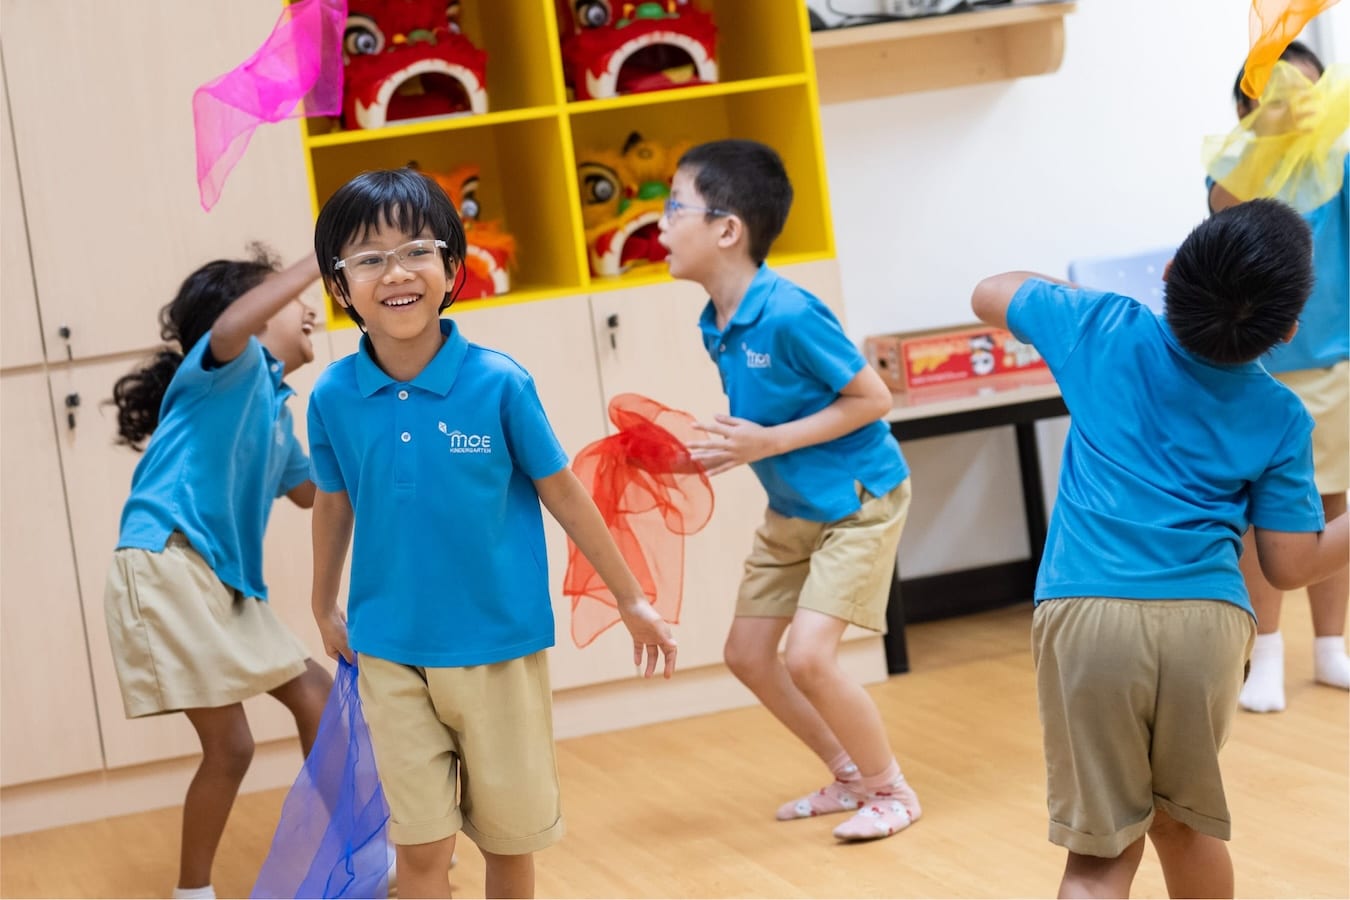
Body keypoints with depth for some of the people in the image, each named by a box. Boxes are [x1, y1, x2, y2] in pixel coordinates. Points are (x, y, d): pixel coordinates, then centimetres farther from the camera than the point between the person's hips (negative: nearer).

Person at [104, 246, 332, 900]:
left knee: (315, 696, 15)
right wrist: (323, 259, -25)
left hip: (227, 580, 10)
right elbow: (233, 324, -32)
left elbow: (310, 491, 33)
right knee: (228, 746, -9)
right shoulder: (229, 365, -6)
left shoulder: (273, 406, 20)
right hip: (166, 569, -10)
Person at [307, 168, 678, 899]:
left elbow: (562, 492, -3)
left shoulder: (498, 382, -13)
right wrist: (325, 609, 22)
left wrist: (631, 599, 5)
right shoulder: (333, 398, -7)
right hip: (391, 655, 1)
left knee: (510, 840, 12)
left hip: (499, 645, -1)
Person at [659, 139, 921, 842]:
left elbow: (872, 398, -22)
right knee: (747, 654, 9)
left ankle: (892, 790, 6)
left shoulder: (788, 314, -28)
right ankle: (850, 776, 26)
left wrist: (770, 443, -26)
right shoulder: (715, 326, -3)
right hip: (791, 509, 9)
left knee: (807, 656, -16)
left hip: (857, 501, -9)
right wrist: (723, 449, -7)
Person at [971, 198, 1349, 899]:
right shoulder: (1281, 418, 6)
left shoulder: (1105, 330, 7)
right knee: (1183, 821, 24)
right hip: (1207, 622, 1)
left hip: (1085, 613, -1)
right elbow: (1291, 566, 10)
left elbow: (990, 295, 26)